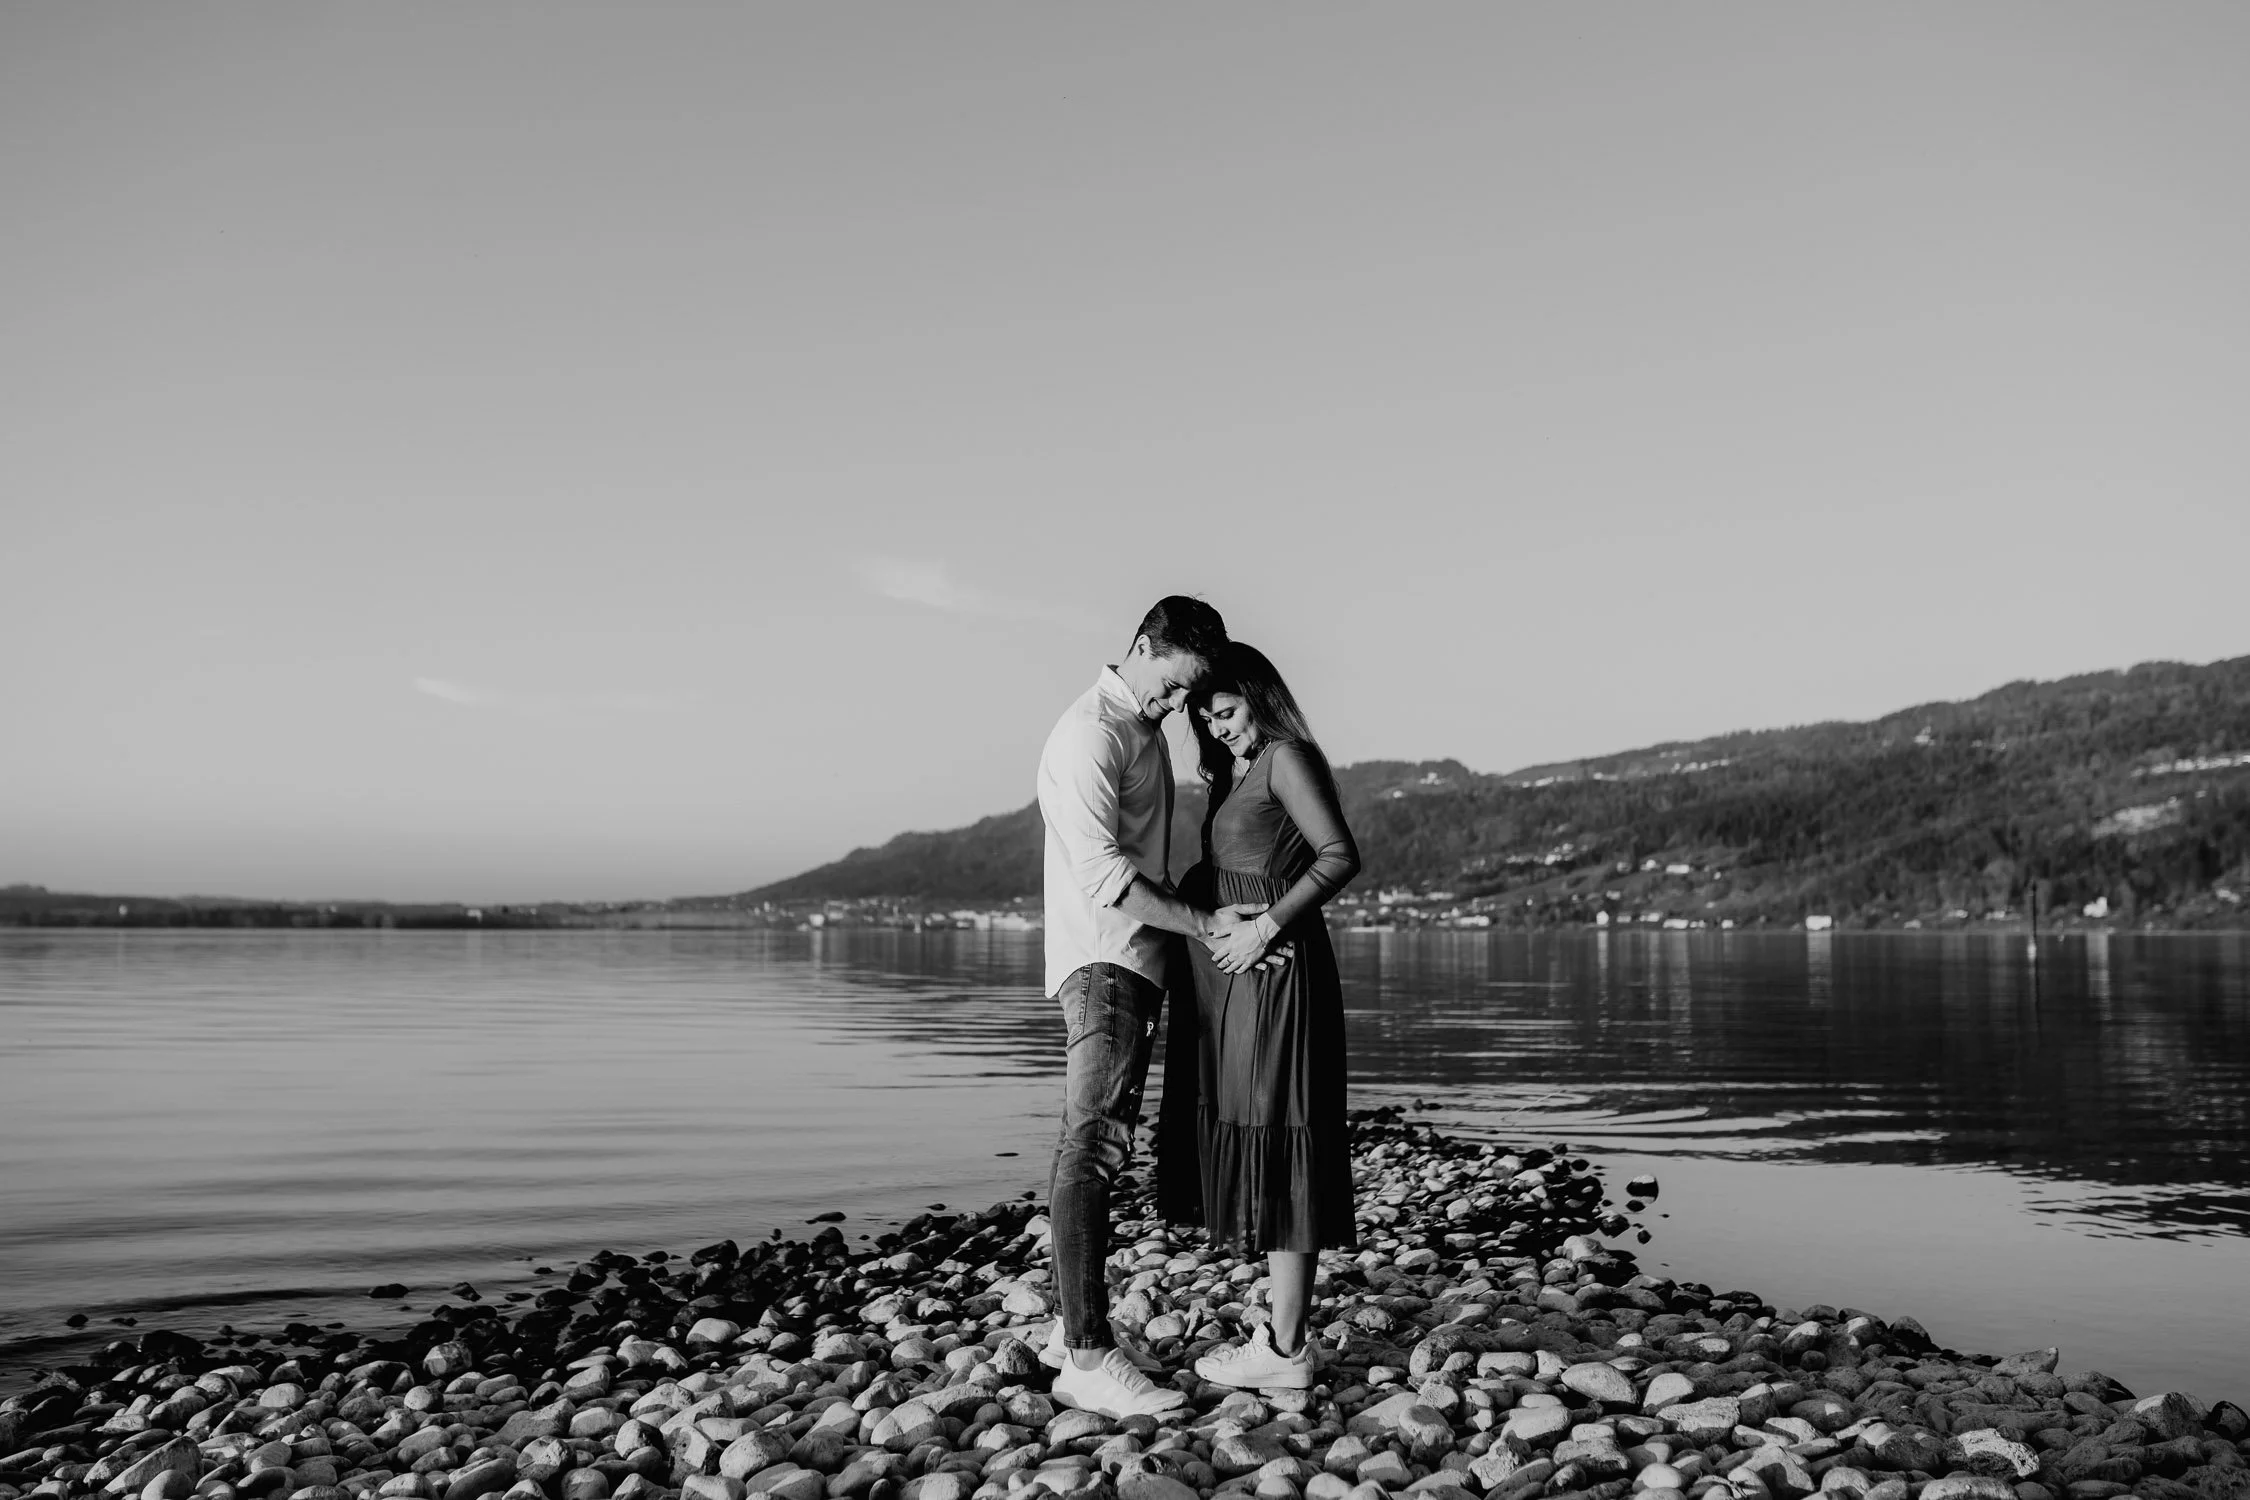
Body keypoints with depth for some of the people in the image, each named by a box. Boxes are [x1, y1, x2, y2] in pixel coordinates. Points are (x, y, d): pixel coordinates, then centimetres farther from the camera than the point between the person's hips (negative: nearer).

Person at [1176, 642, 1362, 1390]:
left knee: (1276, 1148, -6)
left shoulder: (1287, 759, -7)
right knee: (1253, 1150, 9)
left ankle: (1284, 1349, 0)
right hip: (1236, 976, 9)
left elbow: (1341, 856, -16)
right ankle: (1282, 1334, 16)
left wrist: (1267, 925, -21)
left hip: (1275, 975, -9)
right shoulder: (1237, 772, 20)